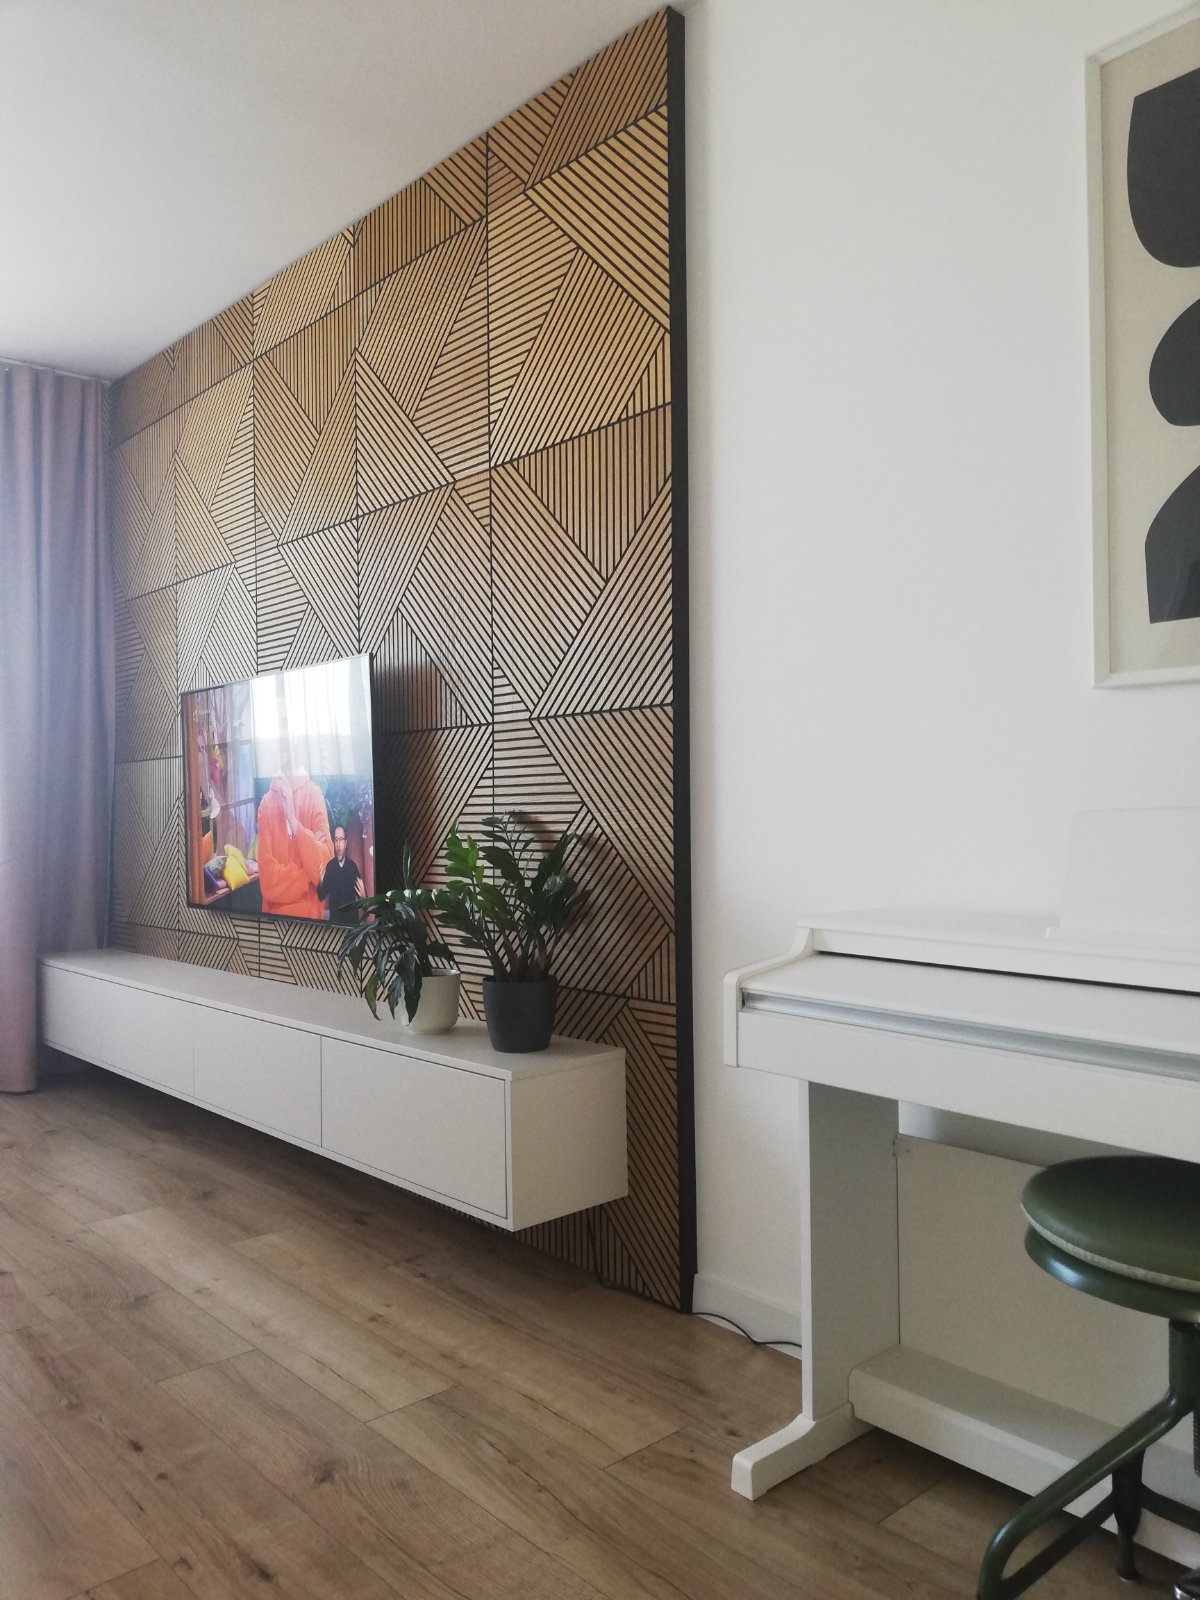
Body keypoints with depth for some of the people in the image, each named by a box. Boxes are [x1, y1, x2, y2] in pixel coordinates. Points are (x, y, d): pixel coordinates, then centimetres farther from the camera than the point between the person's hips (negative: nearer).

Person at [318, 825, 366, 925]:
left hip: (352, 917, 0)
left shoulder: (353, 866, -2)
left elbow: (361, 896, 0)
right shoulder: (329, 866, -2)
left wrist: (363, 896, -23)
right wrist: (321, 882, -22)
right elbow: (321, 896, -2)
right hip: (335, 917, 0)